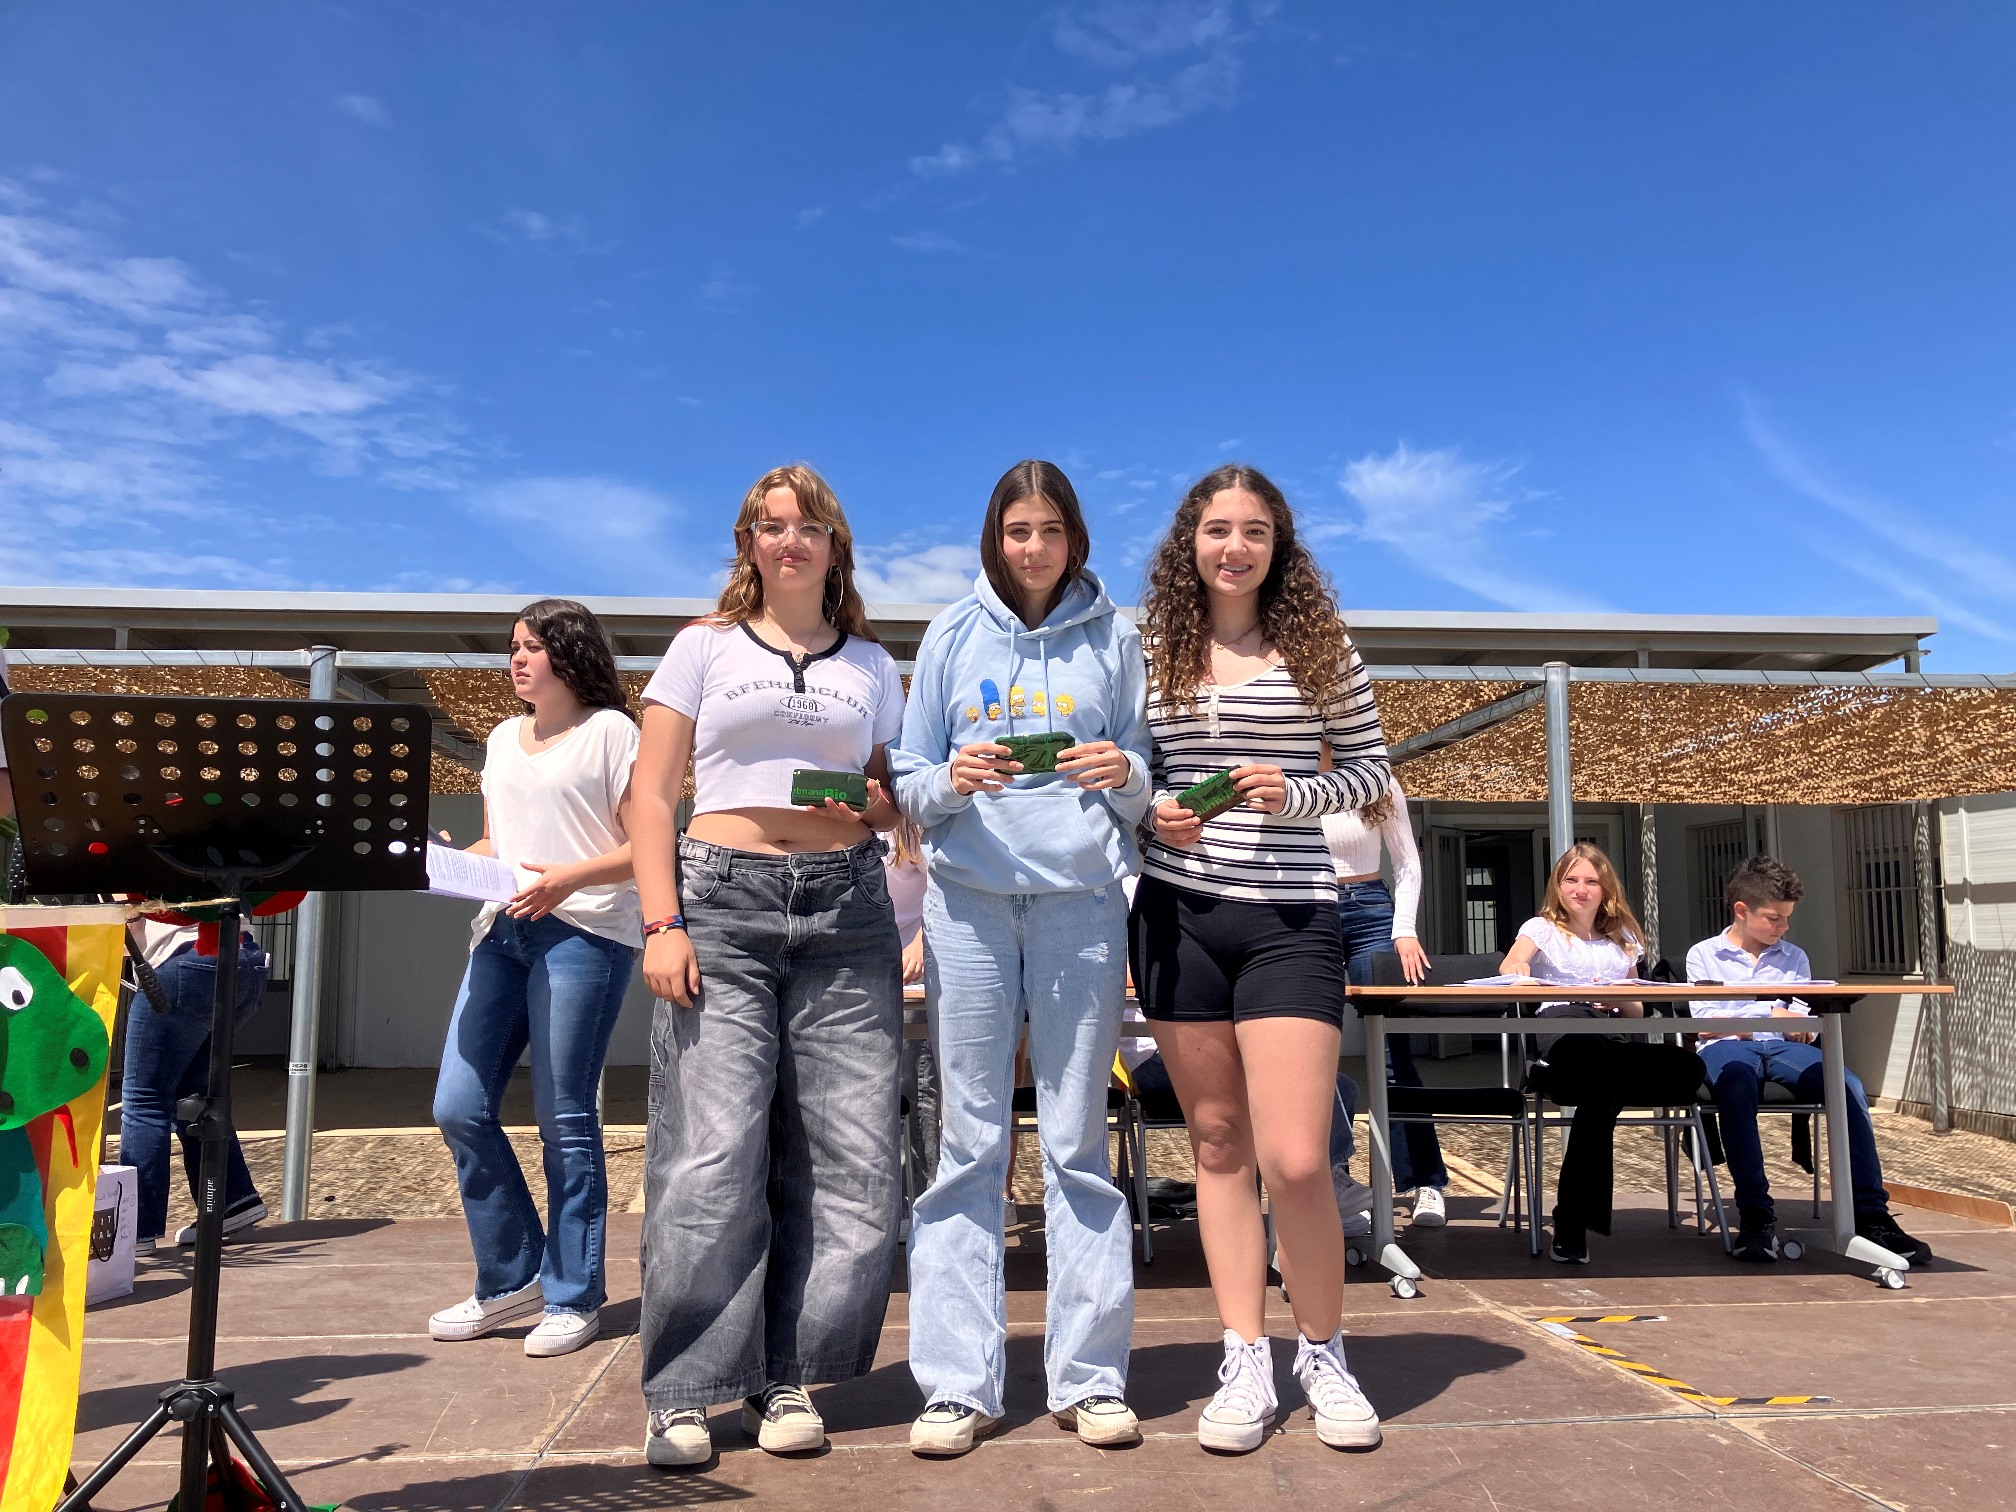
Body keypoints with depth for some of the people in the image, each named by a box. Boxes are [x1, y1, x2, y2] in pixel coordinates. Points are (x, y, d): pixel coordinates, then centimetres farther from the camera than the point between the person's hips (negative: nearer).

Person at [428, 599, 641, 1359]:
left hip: (583, 933, -7)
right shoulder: (503, 739, 22)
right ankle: (512, 1279, 19)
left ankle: (573, 1296, 12)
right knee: (459, 1109, 2)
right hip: (503, 930, 7)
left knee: (564, 1119, -3)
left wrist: (568, 878, -19)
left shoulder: (610, 731, 1)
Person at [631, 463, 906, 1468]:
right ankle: (686, 1392, 6)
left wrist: (868, 802, -4)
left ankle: (787, 1380, 12)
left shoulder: (870, 664, 17)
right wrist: (663, 923, -7)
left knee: (850, 1159, -2)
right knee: (711, 1156, -8)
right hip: (722, 897, -2)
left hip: (845, 907, 3)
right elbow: (653, 794, 5)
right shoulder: (705, 647, 11)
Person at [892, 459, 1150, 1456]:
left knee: (1076, 1139, 3)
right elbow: (909, 783, 9)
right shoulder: (953, 636, 10)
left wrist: (1126, 774, -10)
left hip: (1081, 895, 0)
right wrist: (951, 780, -12)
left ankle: (1090, 1374, 12)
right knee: (969, 1138, 1)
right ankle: (958, 1382, 8)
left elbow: (1147, 787, 12)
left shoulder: (1112, 637, 11)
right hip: (969, 896, 0)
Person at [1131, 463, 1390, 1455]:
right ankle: (1246, 1362, 22)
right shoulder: (1153, 647, 6)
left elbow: (1370, 768, 7)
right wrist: (1153, 811, -7)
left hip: (1290, 918, -2)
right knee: (1217, 1144, 10)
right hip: (1177, 915, 2)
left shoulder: (1318, 644, 2)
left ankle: (1322, 1352, 19)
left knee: (1295, 1160, -7)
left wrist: (1295, 795, -11)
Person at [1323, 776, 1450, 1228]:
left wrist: (1405, 930, -3)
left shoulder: (1380, 788, 3)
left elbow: (1408, 864, 7)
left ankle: (1427, 1183, 5)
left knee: (1393, 1057, -3)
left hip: (1369, 912, -1)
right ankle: (1332, 1177, 11)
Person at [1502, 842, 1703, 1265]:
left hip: (1611, 1043, 5)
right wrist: (1517, 969, -36)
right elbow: (1509, 968, -11)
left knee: (1686, 1066, -27)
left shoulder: (1622, 940, 25)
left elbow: (1636, 1012, 23)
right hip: (1560, 1038, -4)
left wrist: (1620, 1000, -2)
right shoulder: (1542, 928, 13)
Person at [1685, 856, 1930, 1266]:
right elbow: (1706, 1021, 1)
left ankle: (1871, 1215, -29)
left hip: (1782, 1047, 4)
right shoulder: (1703, 955, 14)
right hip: (1725, 1047, -3)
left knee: (1847, 1084, -30)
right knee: (1736, 1077, -42)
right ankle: (1755, 1213, -37)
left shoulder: (1794, 958, 25)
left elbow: (1800, 1023, 14)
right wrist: (1769, 1014, -10)